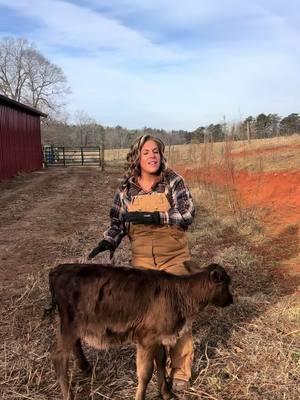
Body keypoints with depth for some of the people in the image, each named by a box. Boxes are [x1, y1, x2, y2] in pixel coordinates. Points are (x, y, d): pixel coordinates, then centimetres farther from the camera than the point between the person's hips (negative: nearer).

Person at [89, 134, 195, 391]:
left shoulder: (173, 182, -8)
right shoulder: (127, 189, 0)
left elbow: (188, 215, -17)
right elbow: (118, 222, 5)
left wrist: (155, 218, -28)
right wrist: (107, 242, -14)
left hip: (174, 259, -2)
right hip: (142, 261, 3)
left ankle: (181, 371, 22)